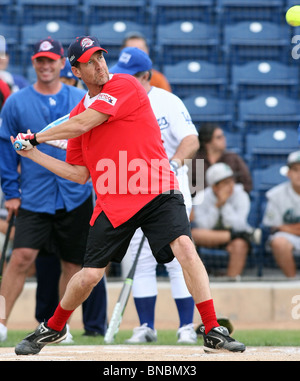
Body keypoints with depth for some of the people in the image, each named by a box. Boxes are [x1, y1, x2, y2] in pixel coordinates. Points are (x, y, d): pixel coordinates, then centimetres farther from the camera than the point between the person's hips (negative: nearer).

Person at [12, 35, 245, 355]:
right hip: (113, 203, 4)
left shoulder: (125, 86, -6)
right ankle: (53, 328, 27)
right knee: (89, 275, 1)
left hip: (158, 193, -4)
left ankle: (213, 333, -18)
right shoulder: (78, 113, 13)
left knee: (184, 247, -24)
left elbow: (83, 124, -15)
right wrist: (34, 155, 10)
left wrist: (37, 137, -2)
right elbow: (79, 174, 16)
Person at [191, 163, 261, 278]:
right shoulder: (202, 198, -8)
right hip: (209, 238, 1)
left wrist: (225, 205, -22)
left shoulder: (241, 196, -9)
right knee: (195, 234, -33)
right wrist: (217, 205, -23)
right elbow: (203, 226, -17)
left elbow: (238, 226, -18)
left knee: (240, 245, -37)